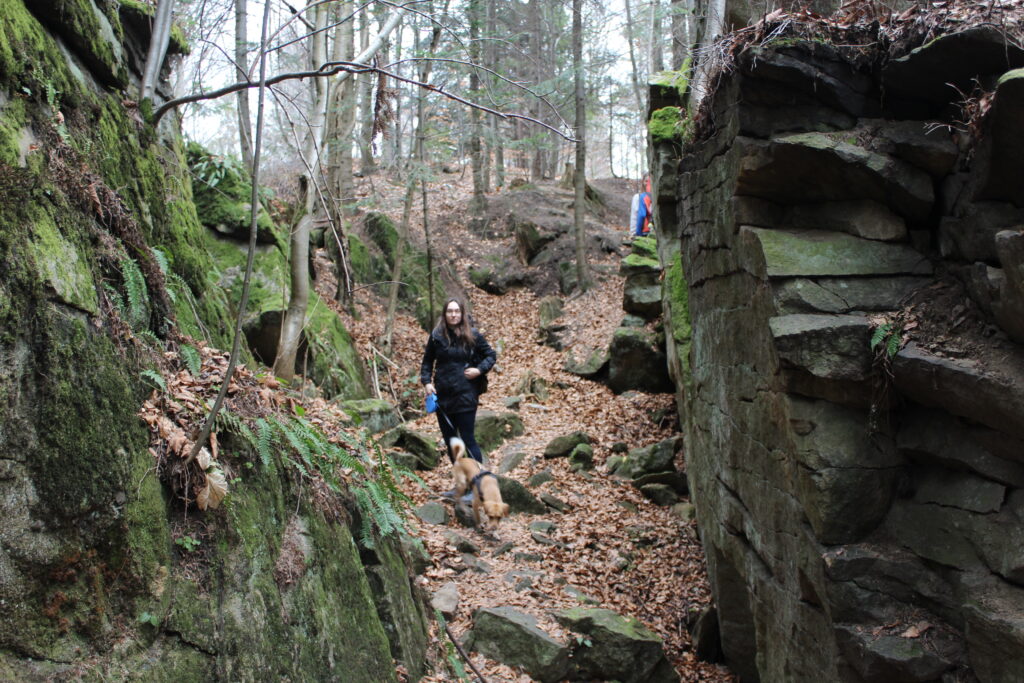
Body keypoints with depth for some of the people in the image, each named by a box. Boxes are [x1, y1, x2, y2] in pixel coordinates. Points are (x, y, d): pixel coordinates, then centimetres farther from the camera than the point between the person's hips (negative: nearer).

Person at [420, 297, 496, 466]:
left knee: (468, 439, -5)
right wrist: (426, 381, -2)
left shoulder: (472, 335, -3)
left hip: (465, 395, -3)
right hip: (442, 395, 3)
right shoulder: (436, 336, 2)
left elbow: (491, 355, 7)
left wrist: (480, 370, -9)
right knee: (449, 440, 12)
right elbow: (427, 361, 12)